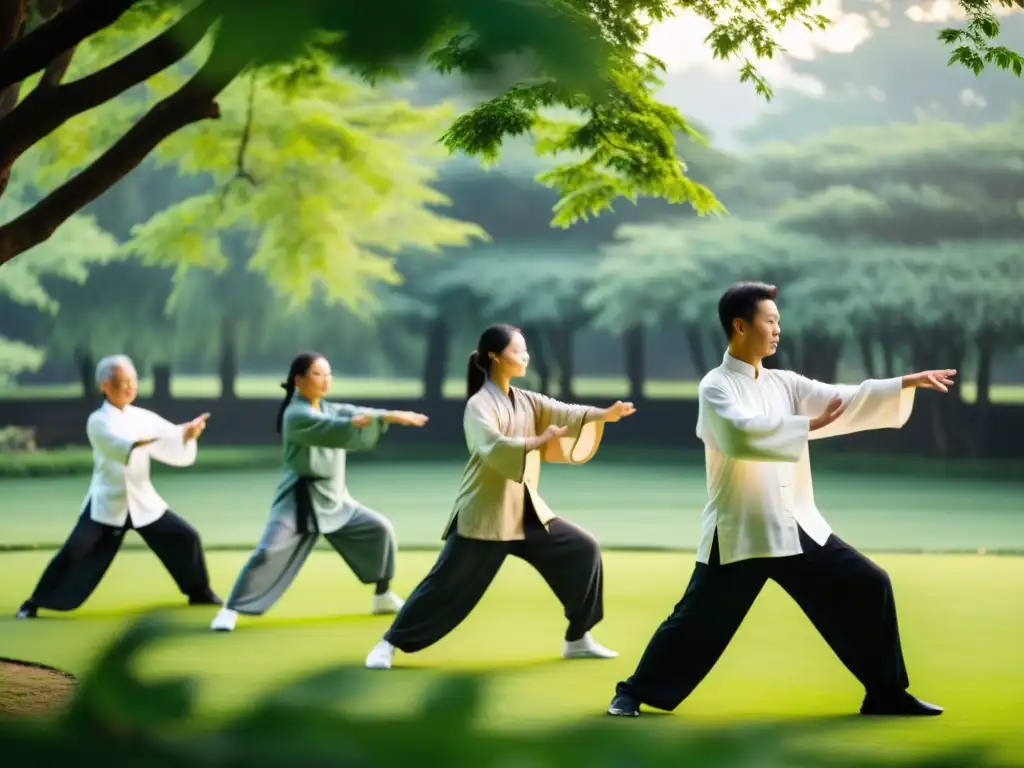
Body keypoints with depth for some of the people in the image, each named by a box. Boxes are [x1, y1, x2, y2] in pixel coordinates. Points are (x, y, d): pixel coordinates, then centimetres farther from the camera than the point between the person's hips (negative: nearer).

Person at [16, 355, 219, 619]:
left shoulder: (144, 418, 2)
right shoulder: (98, 421, -11)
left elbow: (176, 449, -4)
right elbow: (118, 445, -33)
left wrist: (188, 435, -27)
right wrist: (138, 444, -54)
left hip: (143, 501, 4)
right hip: (106, 502, -4)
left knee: (185, 537, 0)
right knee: (75, 551, -14)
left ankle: (199, 593, 22)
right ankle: (36, 602, 2)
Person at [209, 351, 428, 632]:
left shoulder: (329, 409, 11)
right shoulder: (296, 415, -16)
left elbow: (357, 416, -4)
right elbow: (339, 430, -28)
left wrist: (392, 416, -24)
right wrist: (388, 417, -34)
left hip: (334, 500, 8)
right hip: (299, 500, -8)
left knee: (379, 528, 7)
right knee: (270, 552, -20)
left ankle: (382, 596, 21)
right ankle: (230, 610, -10)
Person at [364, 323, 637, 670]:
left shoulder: (527, 401, 9)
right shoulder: (480, 404, -14)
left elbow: (565, 414, -2)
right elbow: (492, 447, -30)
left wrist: (605, 415, -17)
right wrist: (538, 441, -30)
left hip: (527, 511, 7)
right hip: (484, 513, -7)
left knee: (583, 550, 4)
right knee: (447, 584, -7)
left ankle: (577, 639, 14)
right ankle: (389, 644, 6)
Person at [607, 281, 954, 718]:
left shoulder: (784, 384, 10)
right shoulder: (716, 387, -9)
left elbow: (846, 402, 3)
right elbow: (742, 433, -28)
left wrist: (909, 383, -7)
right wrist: (810, 425, -25)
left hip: (797, 527, 6)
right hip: (740, 532, -6)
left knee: (867, 587, 2)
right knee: (697, 620, -3)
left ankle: (886, 693, 12)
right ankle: (634, 693, 15)